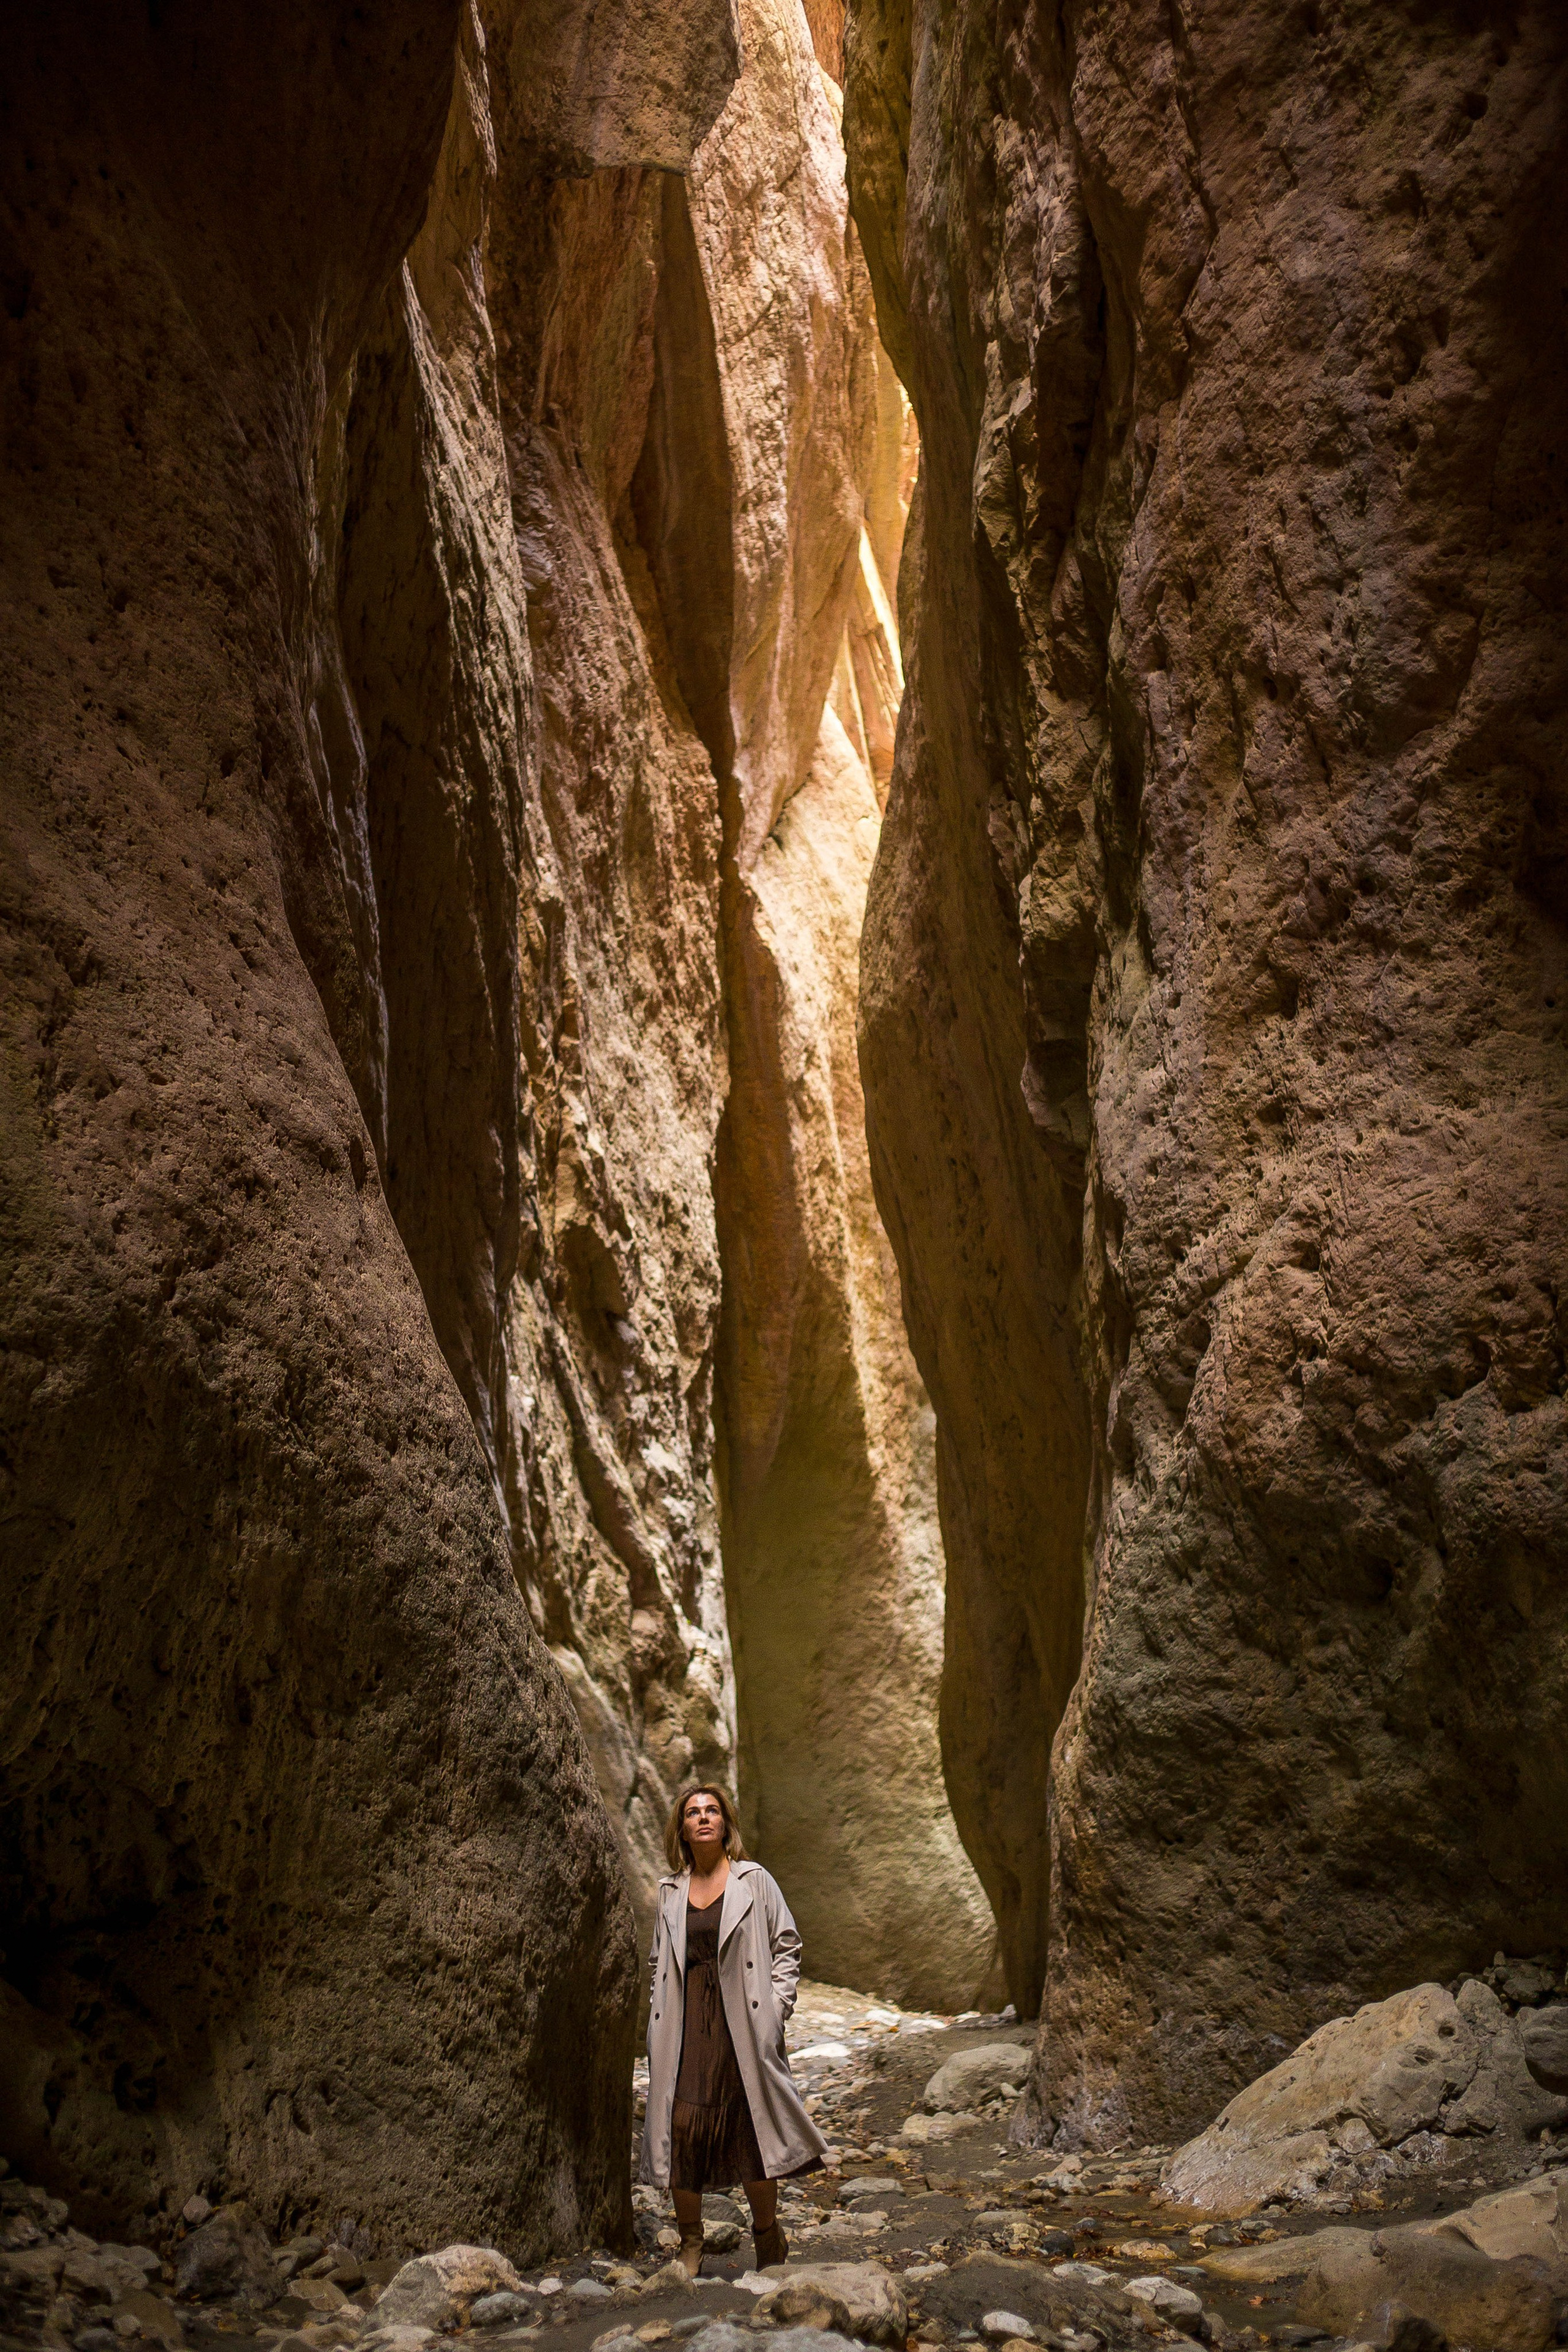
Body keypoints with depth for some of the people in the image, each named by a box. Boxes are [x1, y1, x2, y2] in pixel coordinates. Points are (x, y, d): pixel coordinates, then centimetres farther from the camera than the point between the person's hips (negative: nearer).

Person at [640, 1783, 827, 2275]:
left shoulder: (754, 1880, 4)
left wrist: (776, 2006, -4)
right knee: (682, 2125, -4)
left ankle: (767, 2236, 20)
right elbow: (658, 1963, 17)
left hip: (742, 2023, -2)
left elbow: (786, 1946, 5)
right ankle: (690, 2244, 13)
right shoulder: (669, 1892, 11)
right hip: (685, 2025, 2)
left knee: (753, 2128, -1)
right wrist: (659, 2021, 8)